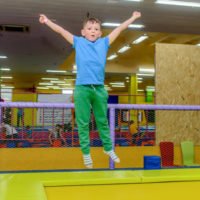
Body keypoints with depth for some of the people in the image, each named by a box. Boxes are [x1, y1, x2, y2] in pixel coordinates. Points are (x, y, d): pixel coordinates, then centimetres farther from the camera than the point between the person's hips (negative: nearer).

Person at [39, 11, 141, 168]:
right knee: (83, 123, 4)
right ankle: (86, 153, 15)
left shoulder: (104, 43, 11)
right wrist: (47, 21, 8)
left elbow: (119, 29, 16)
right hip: (82, 88, -2)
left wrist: (133, 18, 23)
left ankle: (108, 148, 29)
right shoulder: (78, 42, 8)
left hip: (100, 88, 2)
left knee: (103, 121, 14)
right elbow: (61, 30, 10)